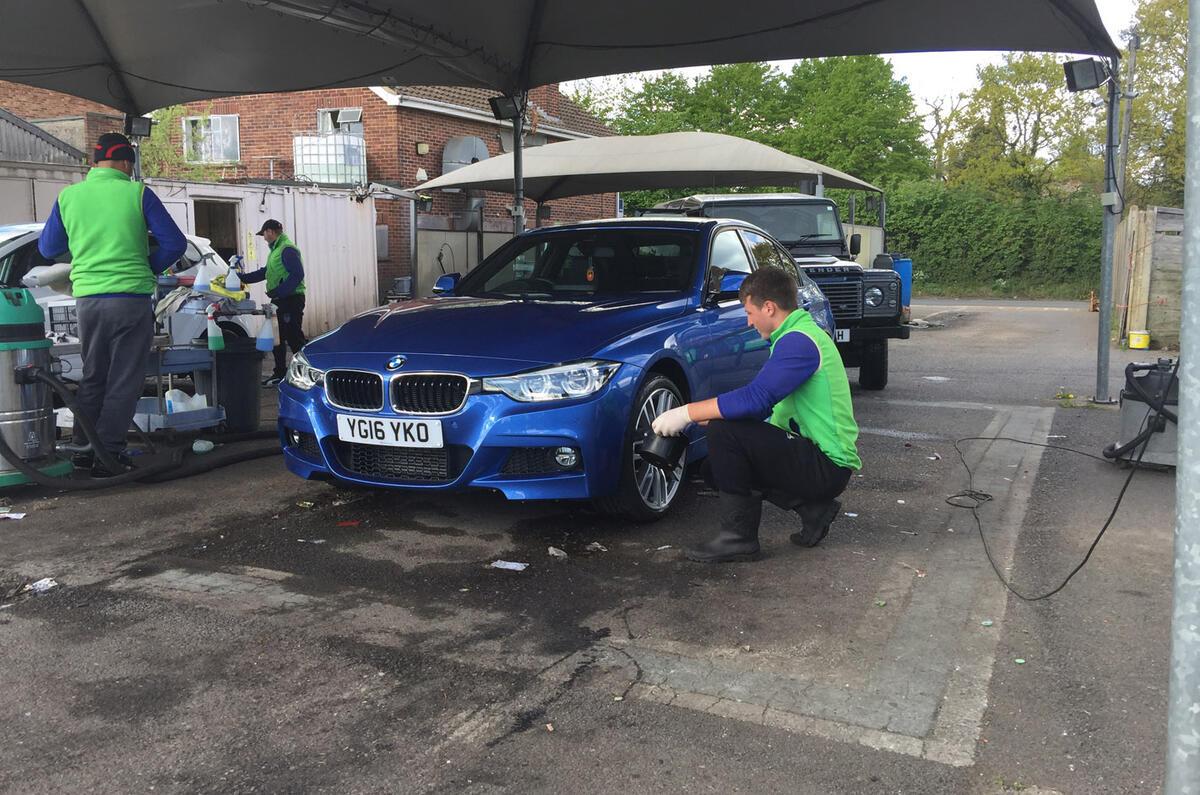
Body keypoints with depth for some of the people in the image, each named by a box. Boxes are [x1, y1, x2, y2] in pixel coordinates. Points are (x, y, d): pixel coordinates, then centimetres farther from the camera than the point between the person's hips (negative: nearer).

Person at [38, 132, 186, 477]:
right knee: (124, 380, 3)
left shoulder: (68, 196, 6)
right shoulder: (137, 193, -5)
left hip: (87, 298, 4)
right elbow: (174, 243, -6)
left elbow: (47, 248, 17)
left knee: (92, 377, 18)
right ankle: (108, 454, 3)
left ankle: (83, 449, 22)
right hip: (131, 298, -4)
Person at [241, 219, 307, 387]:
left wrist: (278, 291, -24)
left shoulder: (287, 250, -13)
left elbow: (297, 275, -22)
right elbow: (265, 272, 29)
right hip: (280, 301, 11)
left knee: (294, 338, -12)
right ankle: (280, 374, 19)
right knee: (277, 338, 12)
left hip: (291, 300, -11)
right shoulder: (275, 250, 21)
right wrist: (242, 278, 26)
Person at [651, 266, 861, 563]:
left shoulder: (799, 341, -19)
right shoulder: (804, 333, 15)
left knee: (724, 431, -23)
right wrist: (699, 414, 14)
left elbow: (756, 398, -29)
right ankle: (813, 508, 10)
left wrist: (687, 413, -21)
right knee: (716, 469, 11)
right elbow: (765, 402, 19)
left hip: (829, 466, -11)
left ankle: (739, 536, -12)